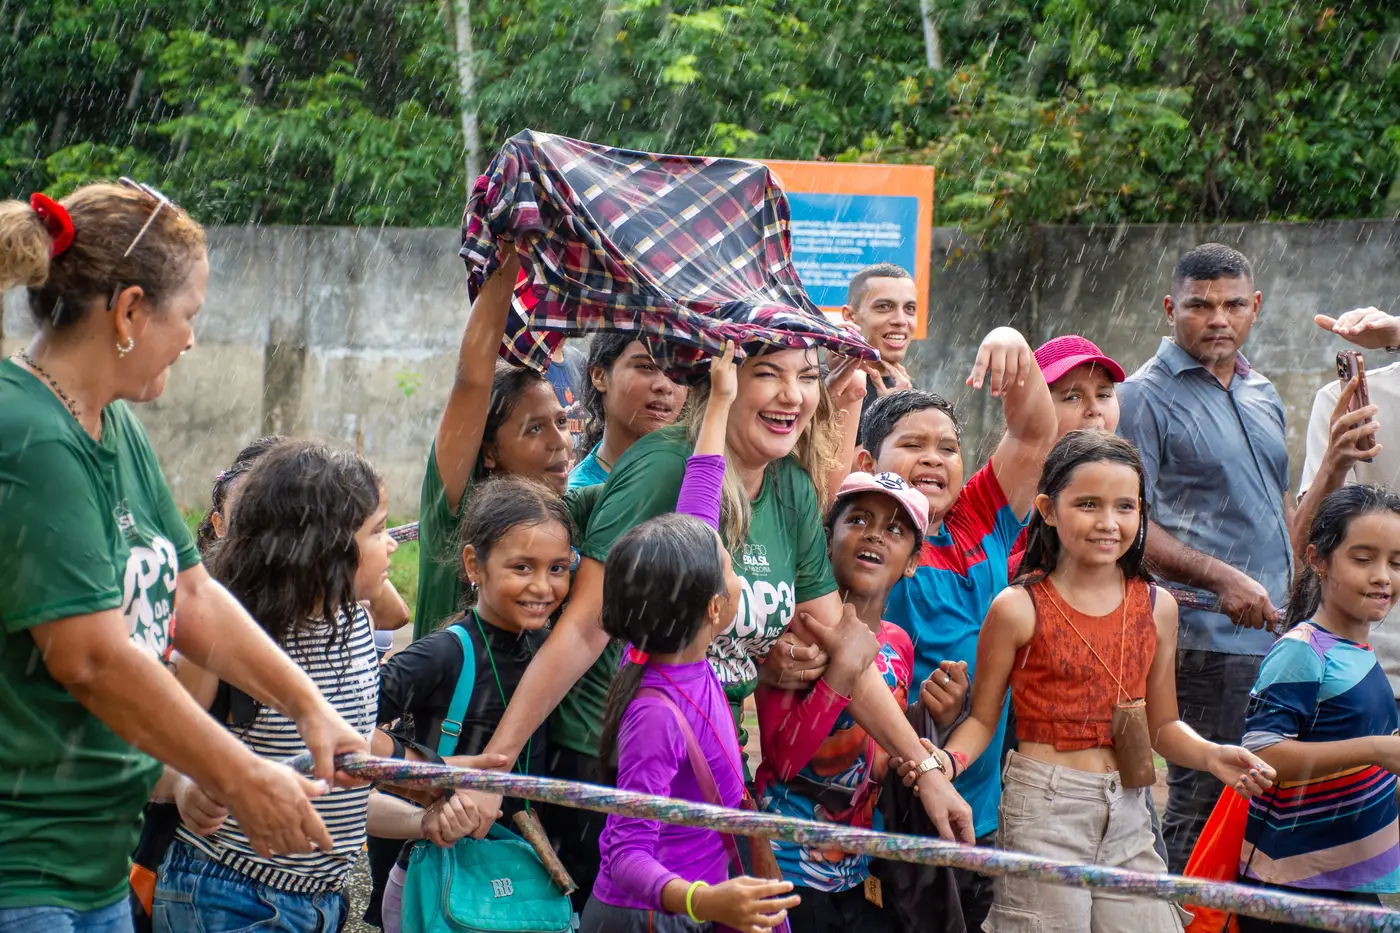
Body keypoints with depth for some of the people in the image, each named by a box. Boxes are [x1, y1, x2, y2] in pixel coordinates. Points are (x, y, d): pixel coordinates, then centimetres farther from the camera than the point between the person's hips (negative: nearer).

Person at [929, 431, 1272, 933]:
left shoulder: (1157, 607, 8)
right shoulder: (1019, 608, -4)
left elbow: (1162, 725, 14)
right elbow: (982, 719, -1)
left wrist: (1211, 755, -4)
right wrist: (942, 762, -19)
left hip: (1128, 816, 4)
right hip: (1043, 810, -4)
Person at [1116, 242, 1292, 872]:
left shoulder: (1262, 394, 17)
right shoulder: (1147, 396, -7)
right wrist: (1221, 578, -21)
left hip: (1277, 633, 7)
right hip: (1205, 639, -7)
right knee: (1201, 805, -6)